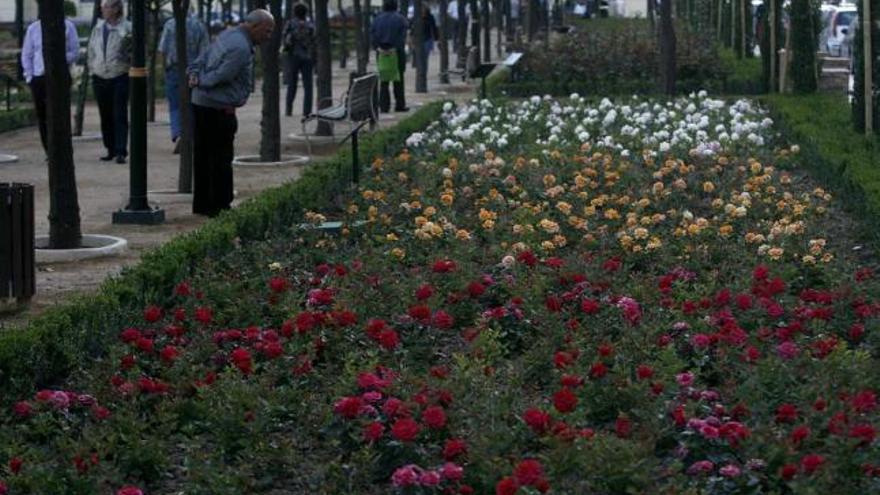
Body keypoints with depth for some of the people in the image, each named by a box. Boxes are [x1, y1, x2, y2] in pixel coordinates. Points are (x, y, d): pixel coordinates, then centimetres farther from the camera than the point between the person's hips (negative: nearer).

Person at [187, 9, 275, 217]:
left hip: (200, 104, 10)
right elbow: (221, 76, -20)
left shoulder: (228, 35, 13)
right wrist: (200, 82, -4)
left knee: (203, 157, 15)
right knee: (221, 160, -2)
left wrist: (194, 74, -4)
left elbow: (201, 60, 12)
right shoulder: (240, 48, -20)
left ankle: (202, 205, 23)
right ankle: (219, 207, 2)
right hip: (218, 109, -10)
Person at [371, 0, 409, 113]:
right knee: (398, 80, 6)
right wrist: (397, 48, -12)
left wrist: (377, 47, -7)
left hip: (382, 53, 2)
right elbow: (402, 35, -11)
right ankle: (400, 105, 8)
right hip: (396, 53, -2)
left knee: (383, 80, 6)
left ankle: (384, 106, 2)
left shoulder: (378, 19, 6)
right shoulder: (400, 19, -3)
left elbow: (372, 33, -3)